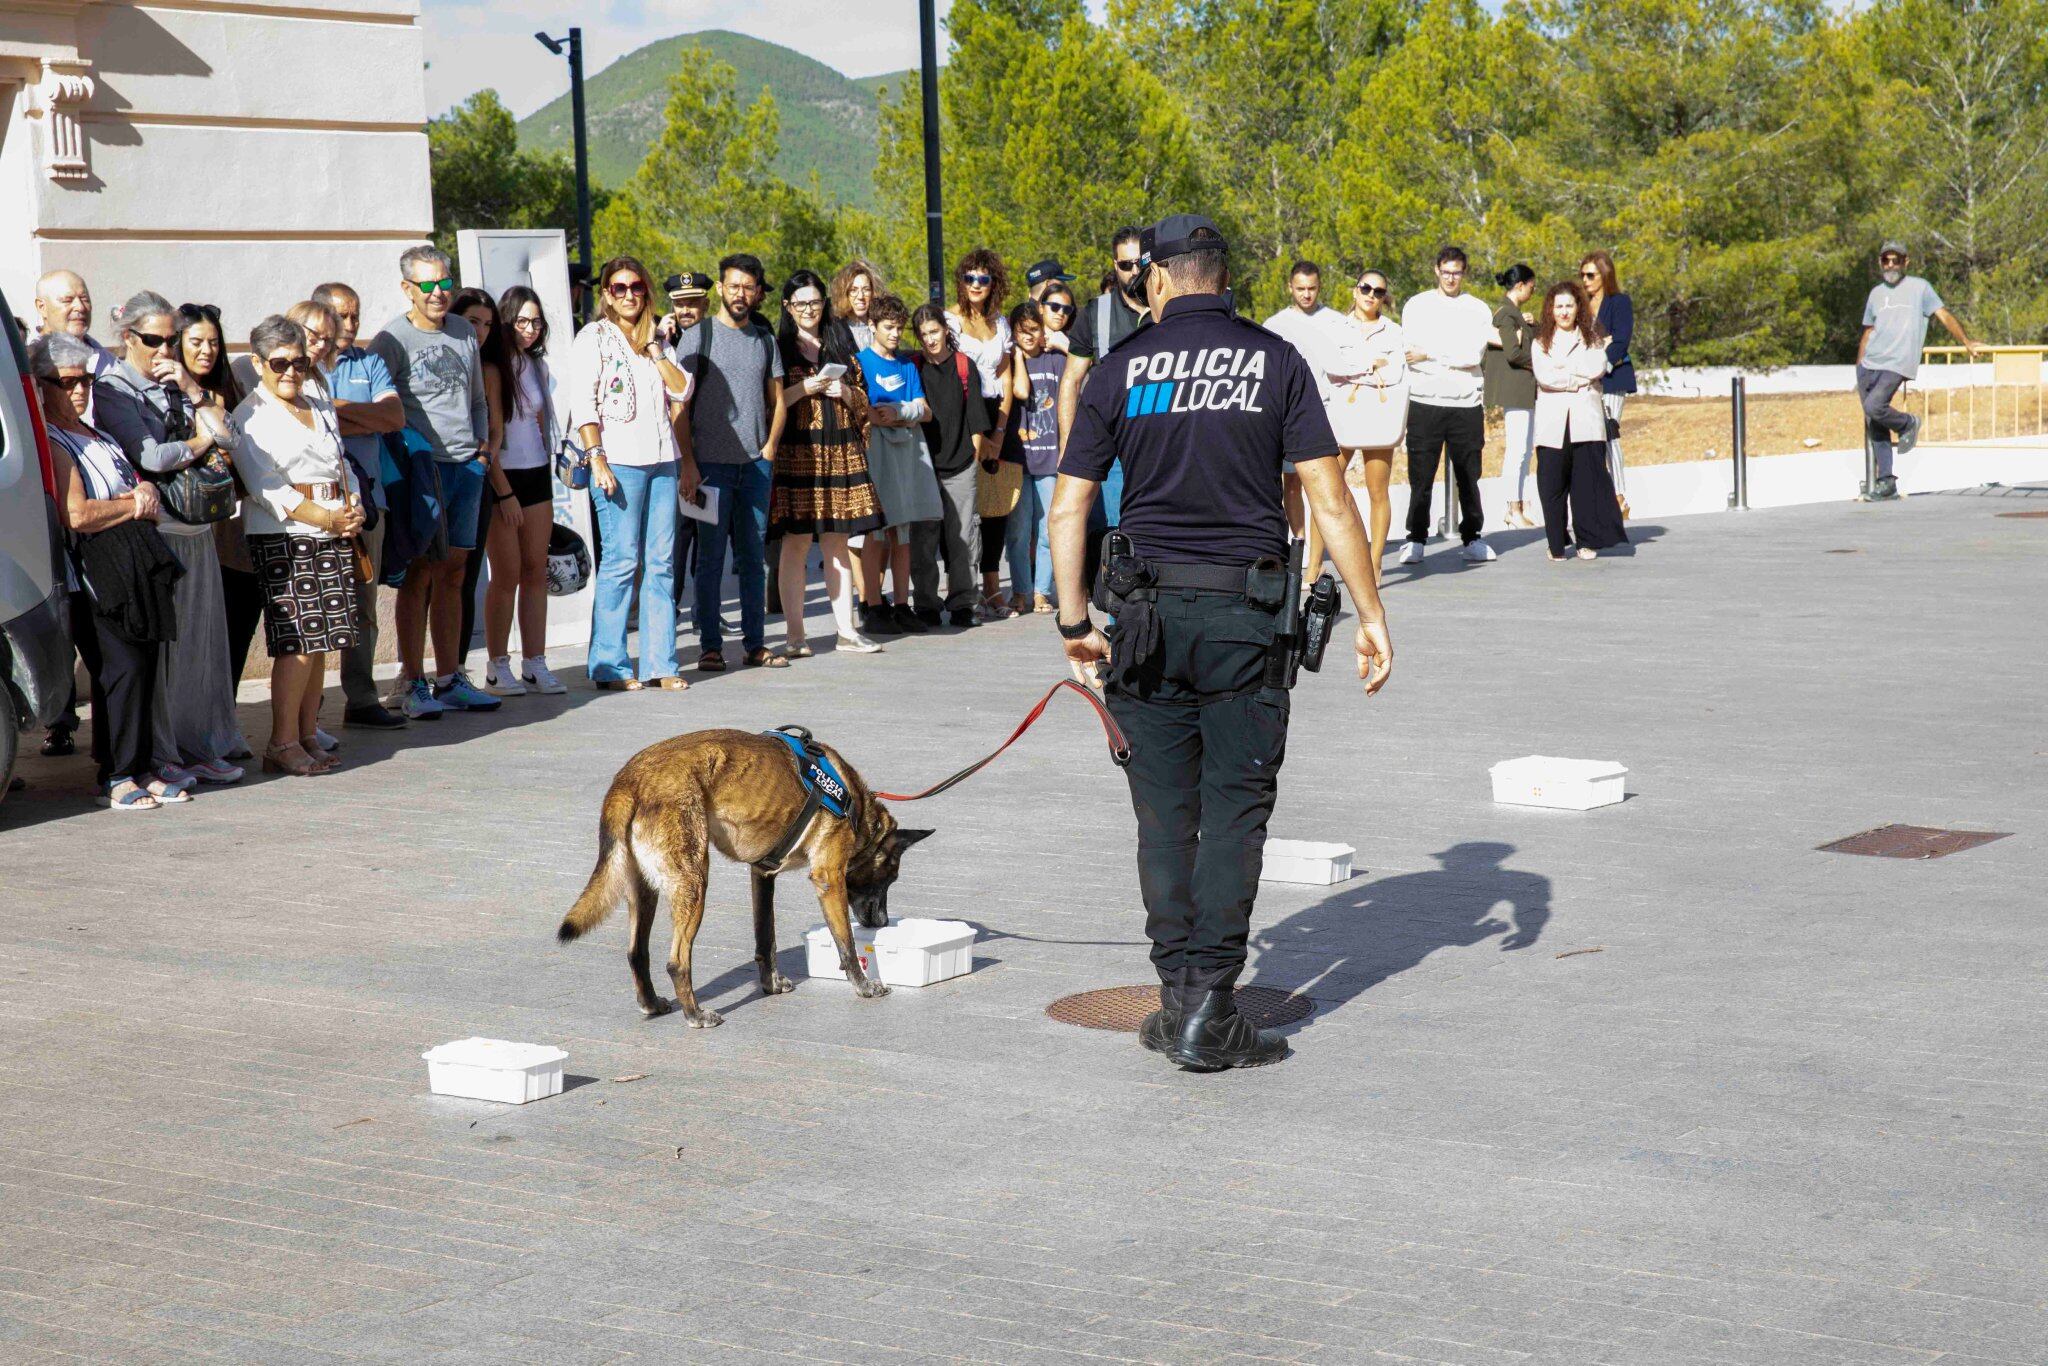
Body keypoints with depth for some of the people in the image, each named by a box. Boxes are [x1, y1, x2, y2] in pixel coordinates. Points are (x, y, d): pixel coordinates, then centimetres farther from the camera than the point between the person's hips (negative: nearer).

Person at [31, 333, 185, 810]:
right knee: (122, 668, -13)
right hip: (93, 577, -8)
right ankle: (116, 778, -7)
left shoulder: (98, 436, 22)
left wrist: (146, 490, 2)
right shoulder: (50, 444, -6)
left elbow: (135, 481, 27)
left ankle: (141, 768, 10)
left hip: (137, 572, 8)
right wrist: (133, 503, -4)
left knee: (145, 667, 4)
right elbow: (76, 516, -17)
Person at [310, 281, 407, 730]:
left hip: (365, 494, 5)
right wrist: (369, 421, -8)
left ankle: (361, 699, 15)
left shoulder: (369, 363, 16)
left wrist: (336, 407, -7)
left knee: (362, 604, 8)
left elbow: (396, 416, 1)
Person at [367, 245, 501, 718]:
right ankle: (413, 683, -1)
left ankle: (450, 678, 16)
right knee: (419, 574, -6)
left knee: (453, 574, 10)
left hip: (467, 465, 6)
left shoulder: (463, 332, 13)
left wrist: (483, 442, 12)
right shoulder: (392, 339, -6)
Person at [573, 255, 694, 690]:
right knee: (622, 559, -9)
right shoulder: (595, 337, 1)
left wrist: (655, 352, 3)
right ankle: (610, 666, -4)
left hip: (663, 461, 6)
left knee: (661, 561, 4)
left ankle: (660, 663, 8)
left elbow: (682, 391, 10)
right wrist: (597, 460, -14)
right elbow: (584, 404, -7)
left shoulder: (653, 339, 19)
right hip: (620, 461, -6)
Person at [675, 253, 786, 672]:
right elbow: (680, 403, -4)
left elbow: (776, 400, 17)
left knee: (754, 556, 8)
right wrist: (688, 460, -9)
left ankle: (755, 643, 13)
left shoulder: (765, 339, 13)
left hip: (756, 464, 4)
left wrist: (769, 449, 4)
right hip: (712, 463, -4)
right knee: (711, 557, -1)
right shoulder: (698, 335, -1)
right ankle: (710, 646, 4)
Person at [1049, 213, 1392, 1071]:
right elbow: (1329, 498, -4)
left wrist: (1074, 622, 8)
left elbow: (1069, 505, 1)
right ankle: (1209, 1012, 0)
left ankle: (1179, 1000, 11)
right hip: (1247, 613, -1)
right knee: (1234, 812, 3)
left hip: (1152, 612, 1)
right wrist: (1370, 614, 0)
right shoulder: (1274, 362, 0)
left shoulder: (1120, 371, 3)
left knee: (1165, 815, 10)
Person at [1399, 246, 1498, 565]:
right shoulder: (1417, 306, 9)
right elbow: (1411, 354, -3)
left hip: (1466, 406, 1)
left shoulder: (1478, 310, 9)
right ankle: (1416, 540, 6)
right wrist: (1456, 360, -9)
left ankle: (1471, 538, 15)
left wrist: (1430, 354, -7)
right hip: (1424, 403, -1)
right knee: (1420, 476, -1)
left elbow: (1474, 355, -5)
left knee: (1468, 476, 5)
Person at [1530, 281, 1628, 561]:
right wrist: (1579, 380, -5)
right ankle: (1557, 544, 3)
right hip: (1552, 421, 0)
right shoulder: (1541, 342, 11)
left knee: (1588, 478, -6)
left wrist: (1561, 363, -5)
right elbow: (1544, 377, -5)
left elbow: (1598, 368, -6)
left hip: (1586, 420, 0)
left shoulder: (1592, 338, 12)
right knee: (1552, 483, -4)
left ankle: (1588, 540, 2)